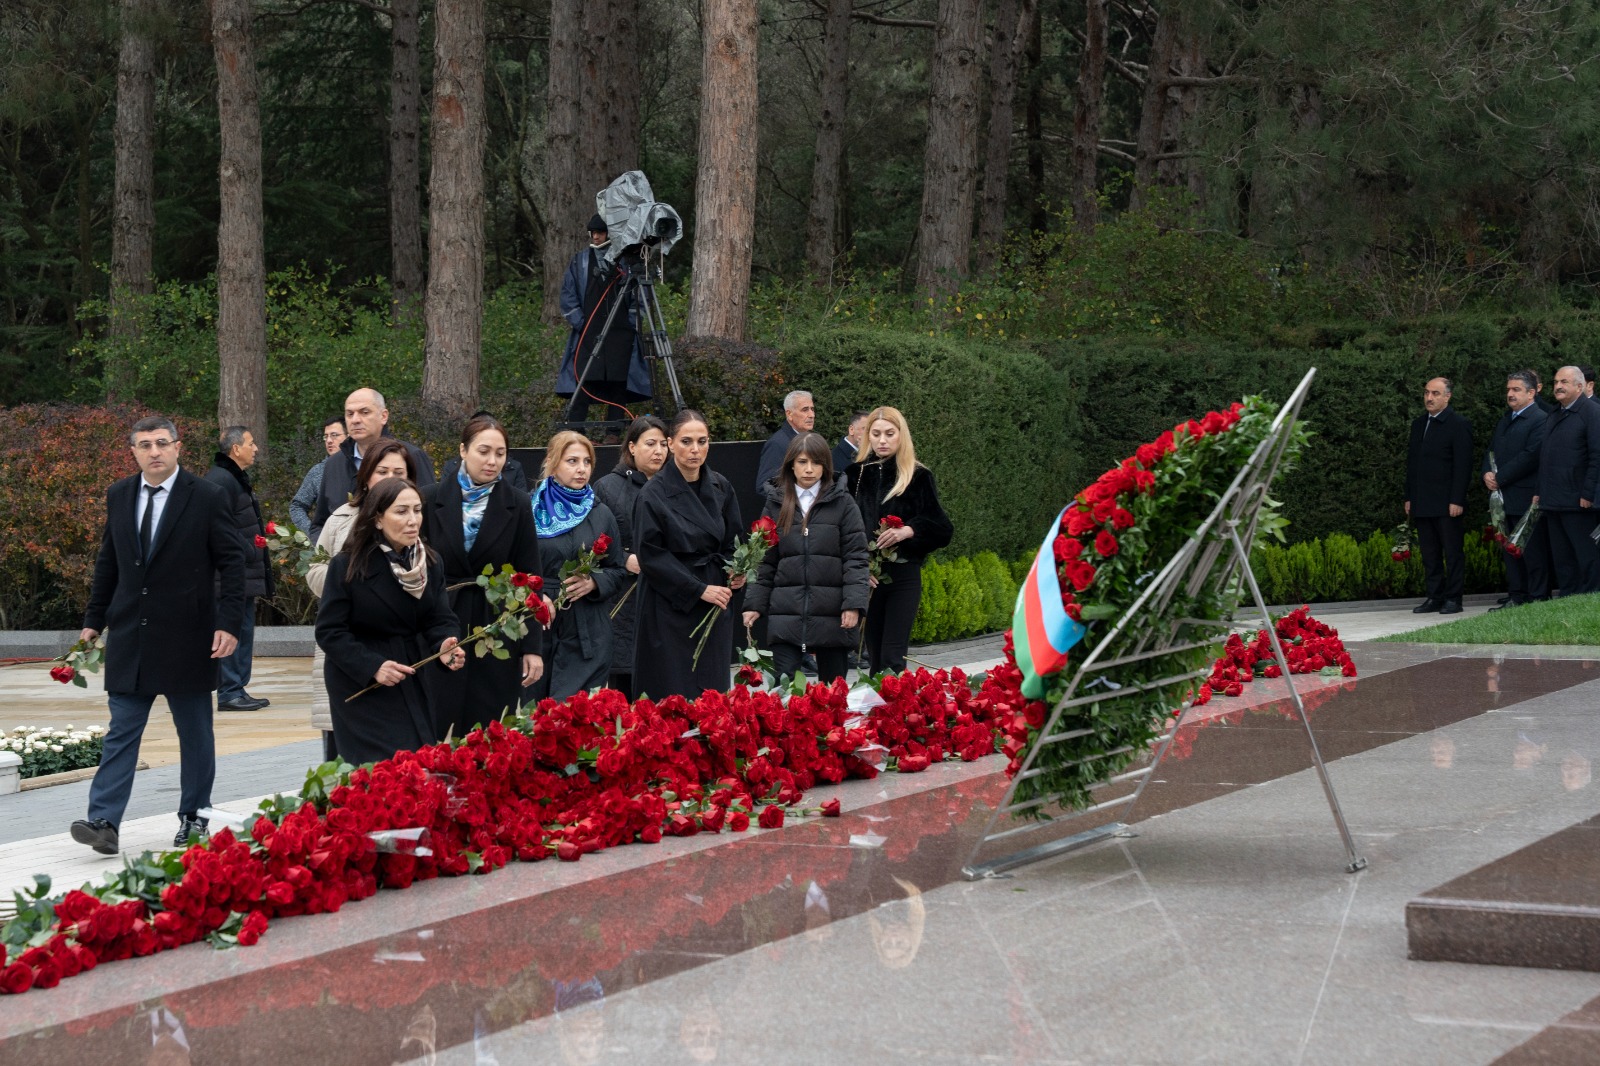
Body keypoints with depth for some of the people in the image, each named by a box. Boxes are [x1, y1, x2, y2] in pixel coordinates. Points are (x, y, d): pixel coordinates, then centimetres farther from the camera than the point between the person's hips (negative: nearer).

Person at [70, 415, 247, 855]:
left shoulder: (206, 499, -6)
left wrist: (229, 623, -13)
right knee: (121, 732, -2)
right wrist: (94, 620, 12)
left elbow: (231, 563, -5)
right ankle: (103, 822, -9)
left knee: (195, 733, 8)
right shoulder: (119, 497, 6)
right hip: (129, 636, 3)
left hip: (187, 637, -3)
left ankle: (193, 817, 19)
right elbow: (108, 563, 15)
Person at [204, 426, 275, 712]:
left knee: (243, 632, 12)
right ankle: (230, 692, -5)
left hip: (244, 573, 11)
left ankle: (238, 690, 17)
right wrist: (251, 551, -18)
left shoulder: (237, 479, 19)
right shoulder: (220, 480, -15)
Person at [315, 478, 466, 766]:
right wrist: (372, 666, -24)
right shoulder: (347, 566, -14)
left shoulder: (431, 563, 1)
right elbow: (329, 631, -13)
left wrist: (444, 646, -24)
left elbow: (439, 619, 0)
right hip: (360, 686, -5)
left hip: (413, 688, 5)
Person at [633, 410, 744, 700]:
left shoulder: (720, 488, 7)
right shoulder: (654, 493, -8)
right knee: (673, 698, -5)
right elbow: (651, 555, -10)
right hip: (670, 608, -5)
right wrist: (698, 589, -14)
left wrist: (736, 571, -4)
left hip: (714, 608, 5)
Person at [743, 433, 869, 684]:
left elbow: (855, 557, -1)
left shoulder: (842, 503, 3)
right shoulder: (776, 505, 9)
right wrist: (754, 603, 4)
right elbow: (765, 560, 11)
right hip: (786, 614, 1)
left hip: (831, 613, -1)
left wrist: (853, 604, -10)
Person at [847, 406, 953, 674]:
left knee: (892, 659, -11)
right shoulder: (855, 474, 8)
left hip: (903, 575, -3)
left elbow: (942, 529, 0)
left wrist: (908, 531, -18)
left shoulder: (918, 478, 1)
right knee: (874, 657, 6)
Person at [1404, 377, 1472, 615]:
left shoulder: (1459, 425, -5)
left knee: (1453, 553, -1)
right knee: (1429, 555, 9)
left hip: (1447, 504, -7)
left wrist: (1457, 501, -16)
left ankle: (1453, 598, 3)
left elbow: (1462, 466, -10)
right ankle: (1435, 597, 13)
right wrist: (1409, 497, 13)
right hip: (1422, 504, 7)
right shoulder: (1418, 424, 16)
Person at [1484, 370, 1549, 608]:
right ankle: (1516, 597, 14)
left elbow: (1531, 456, -17)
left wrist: (1500, 478, -14)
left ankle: (1538, 599, -4)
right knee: (1511, 552, 10)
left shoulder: (1540, 420, -9)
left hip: (1527, 499, -9)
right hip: (1504, 498, 9)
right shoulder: (1503, 422, 20)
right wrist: (1487, 474, -1)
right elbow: (1491, 452, 20)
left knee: (1532, 551, -6)